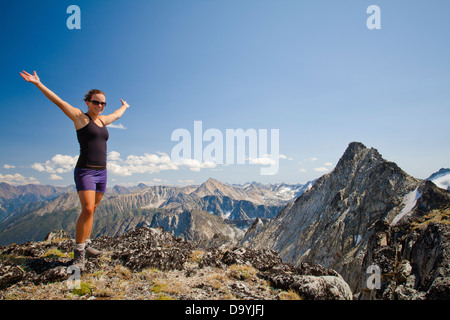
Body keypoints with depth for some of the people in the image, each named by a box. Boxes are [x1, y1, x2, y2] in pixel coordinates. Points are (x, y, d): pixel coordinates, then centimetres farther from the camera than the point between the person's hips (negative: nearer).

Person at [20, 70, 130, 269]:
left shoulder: (102, 120, 16)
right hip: (85, 172, -6)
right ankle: (79, 253, -6)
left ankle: (85, 245, 21)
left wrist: (124, 107, 55)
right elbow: (59, 101, -7)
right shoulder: (80, 117, 0)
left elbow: (117, 115, 36)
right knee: (87, 210, -17)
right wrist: (38, 83, -14)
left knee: (91, 210, 10)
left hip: (101, 172, 7)